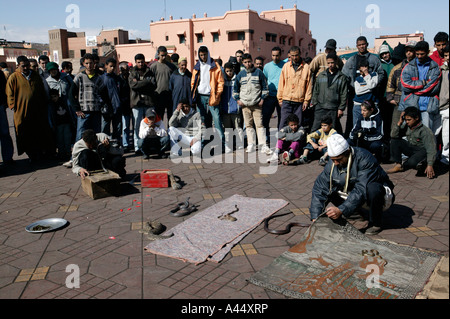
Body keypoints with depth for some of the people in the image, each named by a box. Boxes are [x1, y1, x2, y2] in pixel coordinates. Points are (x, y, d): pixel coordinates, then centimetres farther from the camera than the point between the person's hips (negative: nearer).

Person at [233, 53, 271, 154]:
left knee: (259, 124, -7)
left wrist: (262, 98, 0)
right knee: (248, 125, 5)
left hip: (257, 104, -2)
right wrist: (237, 99, 8)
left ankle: (262, 145, -6)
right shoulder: (240, 74, 10)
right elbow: (235, 88, 18)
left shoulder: (259, 72, 4)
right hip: (244, 104, 3)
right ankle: (251, 145, 11)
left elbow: (265, 86, 8)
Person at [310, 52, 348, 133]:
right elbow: (316, 91, 13)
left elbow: (344, 94, 0)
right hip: (320, 108, 2)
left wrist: (341, 108, -5)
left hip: (334, 109, -2)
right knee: (315, 128, -2)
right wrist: (314, 103, 6)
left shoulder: (342, 77, 2)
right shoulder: (320, 75, 9)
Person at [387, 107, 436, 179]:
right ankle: (398, 164, -11)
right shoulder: (407, 127, -1)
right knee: (394, 141, -11)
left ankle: (403, 165, -2)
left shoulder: (425, 131, -20)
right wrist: (399, 123, -9)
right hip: (411, 148, 7)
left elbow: (431, 149, -26)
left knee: (412, 162, -39)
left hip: (422, 151, -7)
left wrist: (430, 165, -37)